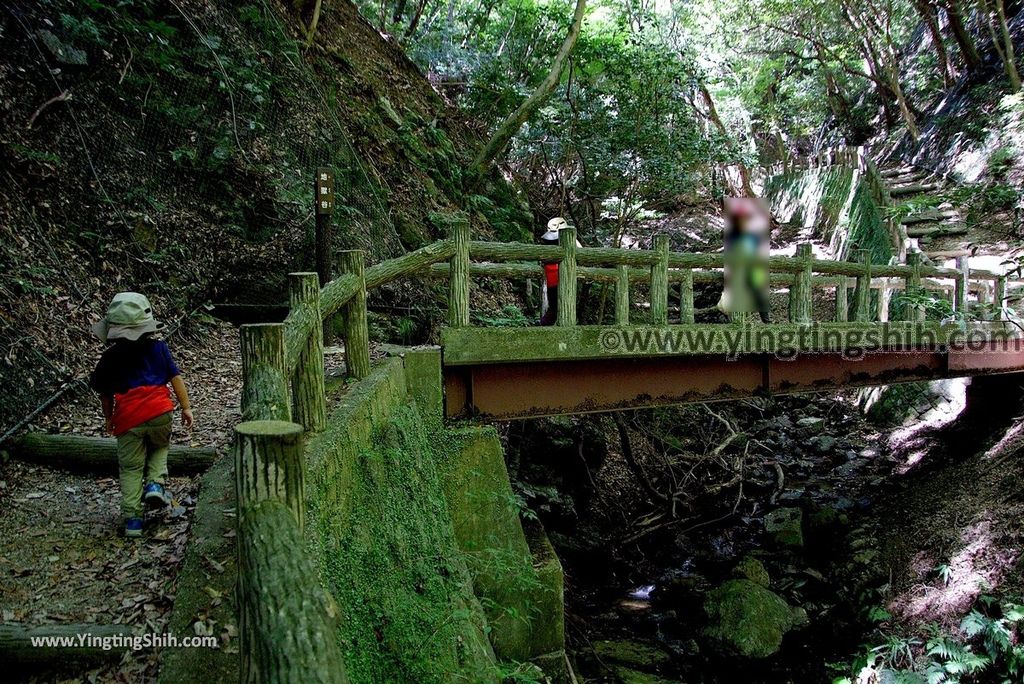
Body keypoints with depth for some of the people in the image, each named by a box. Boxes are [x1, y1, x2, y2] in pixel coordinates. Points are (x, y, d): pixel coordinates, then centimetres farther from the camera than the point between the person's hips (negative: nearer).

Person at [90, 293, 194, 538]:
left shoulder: (110, 357, 5)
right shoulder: (158, 347, 3)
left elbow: (105, 393, 13)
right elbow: (176, 378, 2)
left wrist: (108, 418, 28)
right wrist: (186, 407, 7)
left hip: (128, 419, 0)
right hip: (159, 412, 0)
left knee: (130, 468, 10)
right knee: (160, 447, 29)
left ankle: (132, 519, 7)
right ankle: (156, 483, 5)